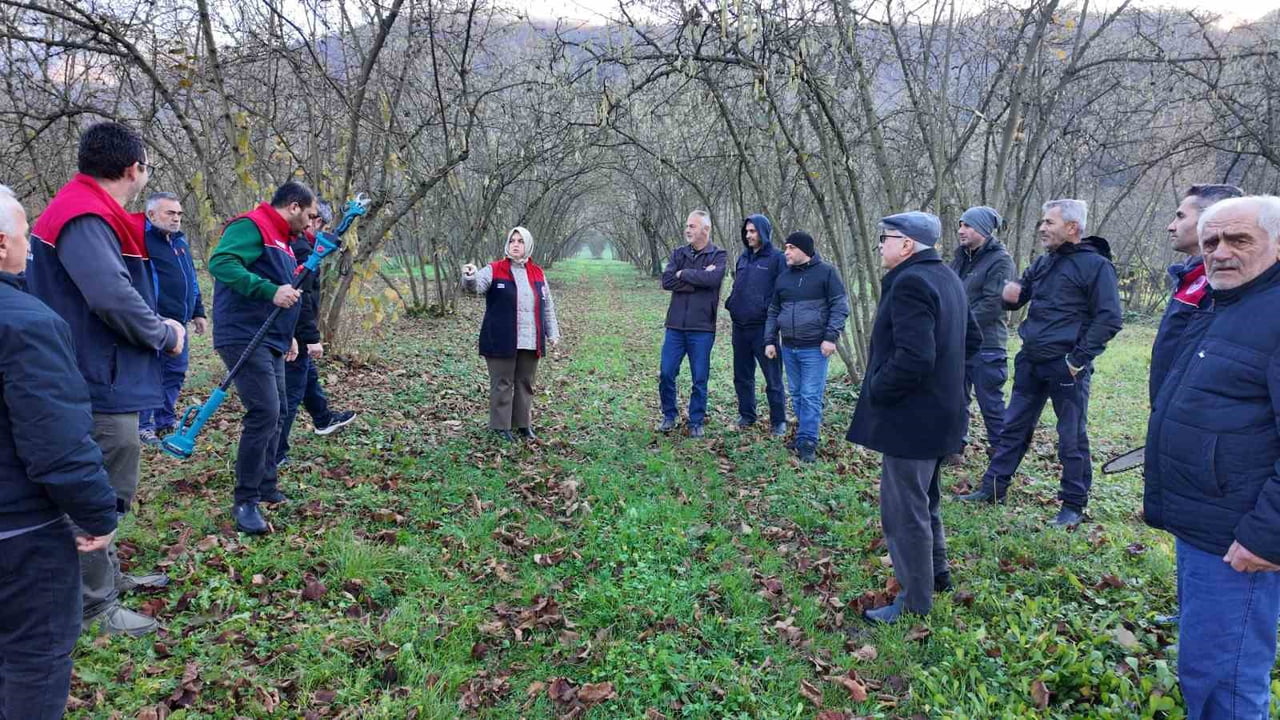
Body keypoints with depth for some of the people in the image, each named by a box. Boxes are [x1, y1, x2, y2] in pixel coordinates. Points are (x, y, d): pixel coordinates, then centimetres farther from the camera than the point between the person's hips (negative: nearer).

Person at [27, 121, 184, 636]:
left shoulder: (93, 214, 13)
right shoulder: (85, 219, -20)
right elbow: (113, 298, -31)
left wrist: (155, 327, 5)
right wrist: (166, 335, -16)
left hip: (103, 378, 11)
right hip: (100, 385, -11)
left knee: (105, 489, 22)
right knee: (106, 493, 1)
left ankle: (106, 574, 38)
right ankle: (97, 604, 15)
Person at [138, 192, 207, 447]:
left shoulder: (180, 241, 17)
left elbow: (192, 279, 24)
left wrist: (198, 312, 23)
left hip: (178, 322, 9)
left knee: (176, 373, 14)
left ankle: (166, 421, 27)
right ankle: (143, 425, 8)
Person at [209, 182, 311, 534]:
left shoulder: (282, 240, 20)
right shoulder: (251, 227, -10)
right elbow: (220, 263, -25)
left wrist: (287, 334, 22)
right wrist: (271, 290, -30)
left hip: (269, 340, 11)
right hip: (244, 338, -10)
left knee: (276, 413, 13)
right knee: (264, 412, -15)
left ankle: (266, 488, 26)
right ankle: (245, 502, -6)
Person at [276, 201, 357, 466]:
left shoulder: (290, 243, 10)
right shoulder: (302, 250, -20)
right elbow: (302, 299, -25)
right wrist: (312, 338, -22)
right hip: (295, 334, -11)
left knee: (309, 375, 28)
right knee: (290, 393, -3)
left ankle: (323, 419, 49)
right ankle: (274, 455, 3)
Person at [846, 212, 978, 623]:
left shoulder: (910, 283, -21)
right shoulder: (946, 278, 10)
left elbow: (913, 357, -30)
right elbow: (972, 339, 18)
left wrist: (875, 391, -17)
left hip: (910, 419, -10)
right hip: (942, 411, 10)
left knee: (904, 512, 1)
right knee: (924, 502, 25)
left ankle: (916, 603, 13)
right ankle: (935, 574, 42)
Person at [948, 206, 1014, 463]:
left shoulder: (1000, 261, -10)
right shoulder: (961, 257, 13)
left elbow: (992, 304, -18)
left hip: (986, 344, -7)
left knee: (990, 400, 3)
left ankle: (999, 448, 16)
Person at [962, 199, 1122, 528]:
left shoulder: (1096, 265, -9)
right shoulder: (1043, 263, 12)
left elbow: (1109, 319, -13)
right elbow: (1017, 297, 21)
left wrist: (1078, 359, -16)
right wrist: (1010, 294, -4)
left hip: (1067, 366, -7)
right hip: (1031, 361, 7)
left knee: (1072, 438, 4)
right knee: (1013, 427, 13)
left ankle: (1073, 506, 17)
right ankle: (993, 488, 24)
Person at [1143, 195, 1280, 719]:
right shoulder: (1218, 310, 15)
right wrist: (1167, 502, 24)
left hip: (1236, 541, -10)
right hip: (1197, 525, 10)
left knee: (1216, 673, 1)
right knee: (1207, 660, 23)